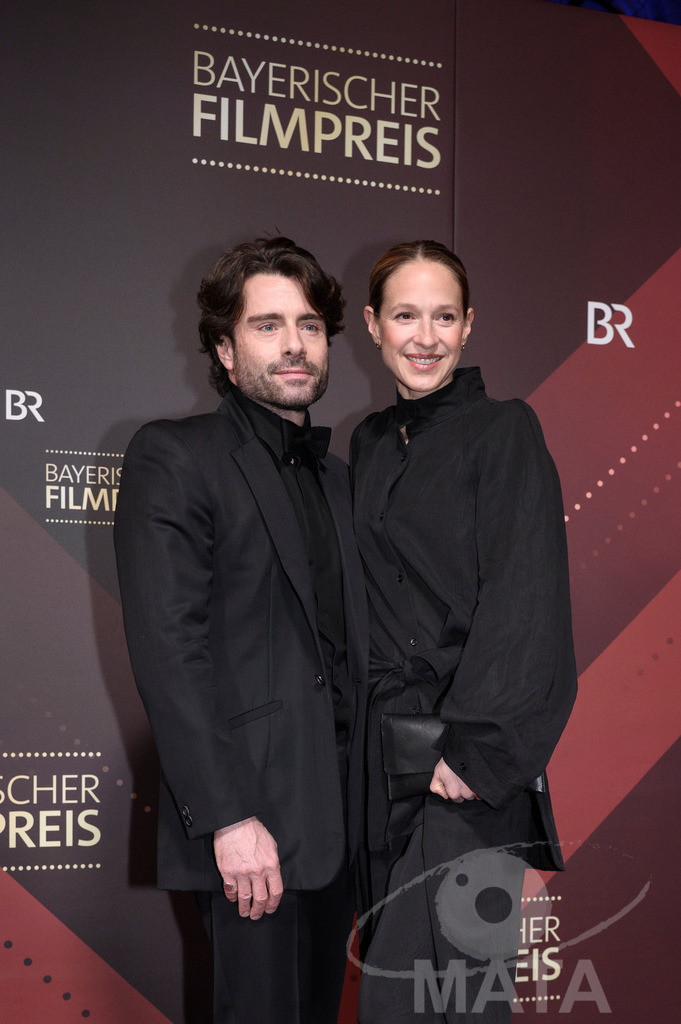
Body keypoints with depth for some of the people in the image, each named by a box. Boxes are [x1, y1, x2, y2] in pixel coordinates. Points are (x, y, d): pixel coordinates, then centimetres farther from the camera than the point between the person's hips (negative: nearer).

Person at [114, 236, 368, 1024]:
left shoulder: (334, 476, 17)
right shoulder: (173, 457, -5)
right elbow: (167, 653, -14)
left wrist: (365, 799, 8)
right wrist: (227, 817, -19)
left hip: (336, 817, 7)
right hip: (251, 818, -7)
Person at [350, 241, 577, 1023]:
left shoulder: (505, 430, -6)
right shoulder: (369, 443, 13)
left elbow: (524, 599, -13)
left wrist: (475, 746, -17)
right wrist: (368, 733, 9)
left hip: (472, 759, -6)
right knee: (392, 961, 11)